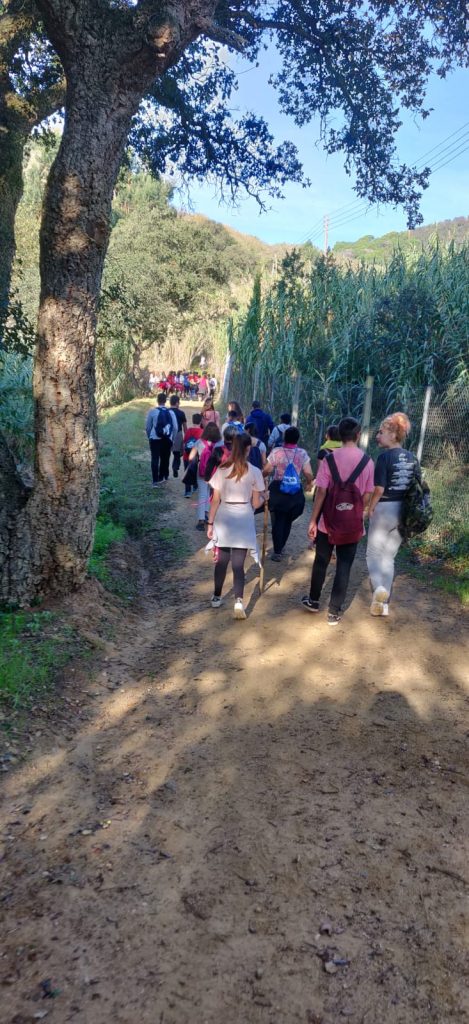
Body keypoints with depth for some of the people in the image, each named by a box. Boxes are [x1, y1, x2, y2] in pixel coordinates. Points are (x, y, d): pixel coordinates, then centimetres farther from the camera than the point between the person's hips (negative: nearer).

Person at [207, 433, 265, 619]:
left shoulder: (222, 470, -3)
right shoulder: (254, 472, -7)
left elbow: (215, 500, -1)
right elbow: (256, 503, -4)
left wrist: (210, 523, 6)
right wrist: (262, 497, 18)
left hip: (223, 519, 2)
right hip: (243, 520, -2)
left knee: (222, 561, 16)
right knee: (238, 564, 2)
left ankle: (216, 597, 28)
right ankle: (238, 601, -11)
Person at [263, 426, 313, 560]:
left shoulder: (276, 452, -8)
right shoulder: (302, 453, -4)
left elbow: (266, 471, -9)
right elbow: (308, 474, -6)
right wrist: (309, 483, 15)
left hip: (278, 489, -2)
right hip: (295, 492, 2)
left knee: (278, 521, 7)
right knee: (288, 521, 18)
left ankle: (277, 552, 5)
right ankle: (280, 547, 30)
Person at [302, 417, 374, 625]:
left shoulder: (329, 459, -9)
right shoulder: (367, 462, -4)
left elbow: (321, 492, -10)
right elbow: (367, 495, -1)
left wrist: (313, 520, -4)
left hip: (328, 521, -1)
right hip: (353, 524, 1)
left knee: (321, 562, 17)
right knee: (344, 567, 8)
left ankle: (313, 601, 33)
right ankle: (334, 611, 13)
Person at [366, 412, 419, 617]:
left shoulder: (385, 456, -14)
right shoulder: (412, 458, 6)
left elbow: (379, 489, -18)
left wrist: (370, 509, -5)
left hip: (385, 509, -6)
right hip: (404, 511, 6)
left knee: (374, 554, 8)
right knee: (388, 558, 15)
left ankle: (379, 587, -18)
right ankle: (383, 604, 17)